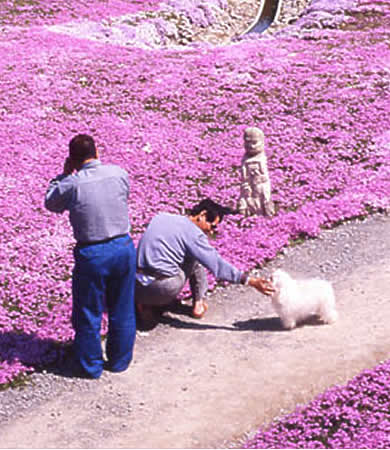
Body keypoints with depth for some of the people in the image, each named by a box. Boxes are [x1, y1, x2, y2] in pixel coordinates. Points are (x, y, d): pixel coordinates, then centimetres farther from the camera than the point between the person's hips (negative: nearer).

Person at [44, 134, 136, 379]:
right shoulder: (119, 173, -5)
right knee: (122, 311, 18)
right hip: (124, 248, 4)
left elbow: (51, 204, 5)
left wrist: (65, 174, 8)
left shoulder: (71, 184, -14)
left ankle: (90, 366, 26)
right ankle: (119, 360, 32)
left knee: (89, 314, 14)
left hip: (92, 255, -3)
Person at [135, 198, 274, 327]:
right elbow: (217, 265, -9)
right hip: (165, 289, -6)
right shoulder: (193, 234, -7)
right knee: (196, 258, 13)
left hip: (137, 288, 6)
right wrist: (250, 281, -7)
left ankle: (146, 304, 15)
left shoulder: (161, 217, 12)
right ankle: (198, 303, 16)